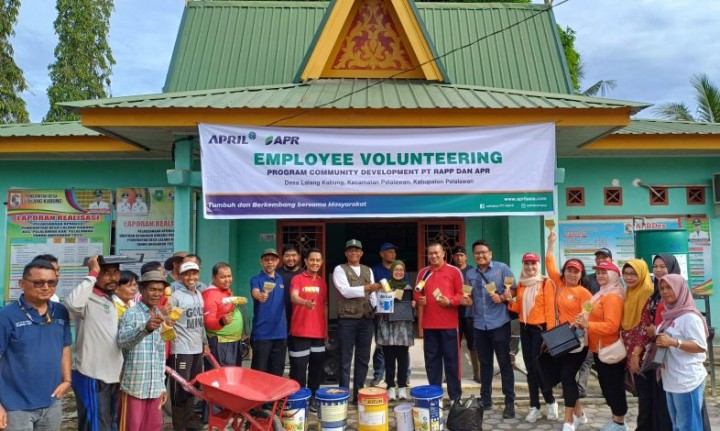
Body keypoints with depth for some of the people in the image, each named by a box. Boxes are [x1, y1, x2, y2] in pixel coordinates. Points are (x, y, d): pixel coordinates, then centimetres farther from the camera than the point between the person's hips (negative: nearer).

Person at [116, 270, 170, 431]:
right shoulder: (131, 314, -8)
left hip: (155, 387, 6)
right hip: (134, 385, -6)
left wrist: (162, 385, 16)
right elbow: (122, 340, -28)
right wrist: (146, 328, -46)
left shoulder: (161, 316, 12)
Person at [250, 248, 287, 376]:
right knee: (259, 372, -1)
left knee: (277, 372, 12)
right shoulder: (256, 280, -5)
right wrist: (260, 296, -50)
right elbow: (255, 293, -27)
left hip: (280, 332, 5)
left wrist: (287, 326, 7)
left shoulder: (282, 279, 11)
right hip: (262, 333, -4)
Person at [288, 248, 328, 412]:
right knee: (299, 367, -2)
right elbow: (293, 297, -22)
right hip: (300, 331, -5)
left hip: (318, 332, 5)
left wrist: (326, 329, 16)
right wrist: (306, 303, -43)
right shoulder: (297, 279, -4)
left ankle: (313, 397, 22)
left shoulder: (322, 282, 12)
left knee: (317, 366, 10)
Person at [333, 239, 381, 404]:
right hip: (347, 319, -5)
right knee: (345, 360, 2)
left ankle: (358, 395, 21)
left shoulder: (368, 270, 15)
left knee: (363, 359, 11)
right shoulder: (340, 269, -1)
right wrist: (366, 287, -25)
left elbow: (372, 294, 13)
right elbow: (346, 291, -15)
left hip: (366, 319, 5)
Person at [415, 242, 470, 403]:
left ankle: (455, 396, 11)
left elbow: (461, 294, -2)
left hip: (449, 323, -3)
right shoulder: (423, 273, 11)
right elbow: (417, 293, 16)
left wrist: (449, 301, -18)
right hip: (429, 323, 3)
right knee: (432, 359, 9)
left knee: (451, 359, 2)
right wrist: (419, 299, -6)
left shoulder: (454, 271, 0)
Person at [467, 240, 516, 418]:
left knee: (504, 362, 1)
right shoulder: (470, 274, 11)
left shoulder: (502, 268, -3)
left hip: (499, 323, -4)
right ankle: (485, 398, 24)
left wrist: (502, 298, -21)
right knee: (484, 363, 14)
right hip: (479, 324, 4)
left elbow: (514, 290, -4)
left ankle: (509, 402, 8)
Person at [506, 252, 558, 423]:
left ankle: (550, 402, 16)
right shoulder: (521, 284, 10)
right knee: (530, 368, 8)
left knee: (538, 367, -7)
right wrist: (510, 300, -5)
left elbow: (550, 309, -10)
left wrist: (550, 332, -15)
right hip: (524, 328, 6)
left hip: (540, 328, -6)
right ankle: (535, 407, 16)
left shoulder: (546, 283, -7)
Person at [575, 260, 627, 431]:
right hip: (600, 348, 10)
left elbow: (611, 326, -26)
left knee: (614, 385, 2)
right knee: (606, 384, 18)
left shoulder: (613, 296, -19)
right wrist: (583, 322, 4)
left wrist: (587, 324, -28)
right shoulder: (602, 294, 14)